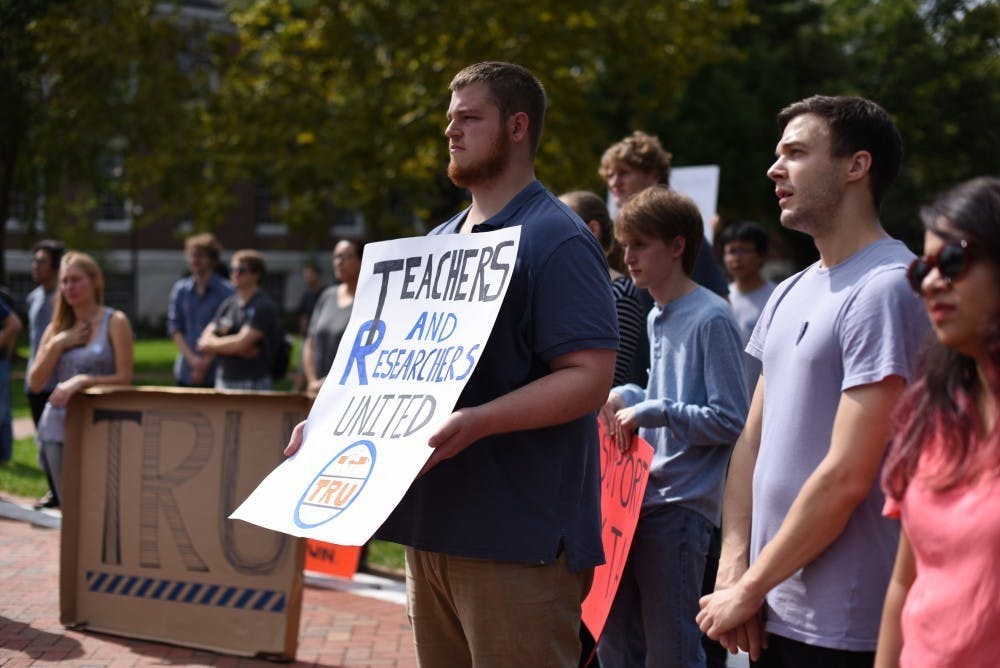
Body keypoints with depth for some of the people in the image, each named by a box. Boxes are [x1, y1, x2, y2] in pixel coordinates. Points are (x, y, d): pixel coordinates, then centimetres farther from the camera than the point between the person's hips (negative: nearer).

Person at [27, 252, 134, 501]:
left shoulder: (115, 322, -2)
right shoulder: (57, 328, 11)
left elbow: (124, 378, -8)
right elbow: (35, 383, 6)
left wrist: (82, 381, -20)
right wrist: (56, 344, -5)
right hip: (57, 427, 4)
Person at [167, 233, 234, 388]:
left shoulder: (226, 291, -3)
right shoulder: (180, 289, 8)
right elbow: (174, 328, 6)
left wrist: (206, 362, -10)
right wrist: (193, 359, -6)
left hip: (215, 373, -3)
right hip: (186, 373, 4)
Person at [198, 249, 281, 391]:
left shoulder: (264, 307, -8)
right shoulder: (228, 303, 13)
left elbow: (241, 343, -15)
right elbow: (204, 341, 6)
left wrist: (211, 343, 2)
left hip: (253, 384, -7)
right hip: (223, 381, 7)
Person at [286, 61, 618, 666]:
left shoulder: (557, 240, -9)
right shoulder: (439, 243, 17)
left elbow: (590, 378, -18)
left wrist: (476, 422, -29)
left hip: (518, 541, -8)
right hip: (433, 525, 8)